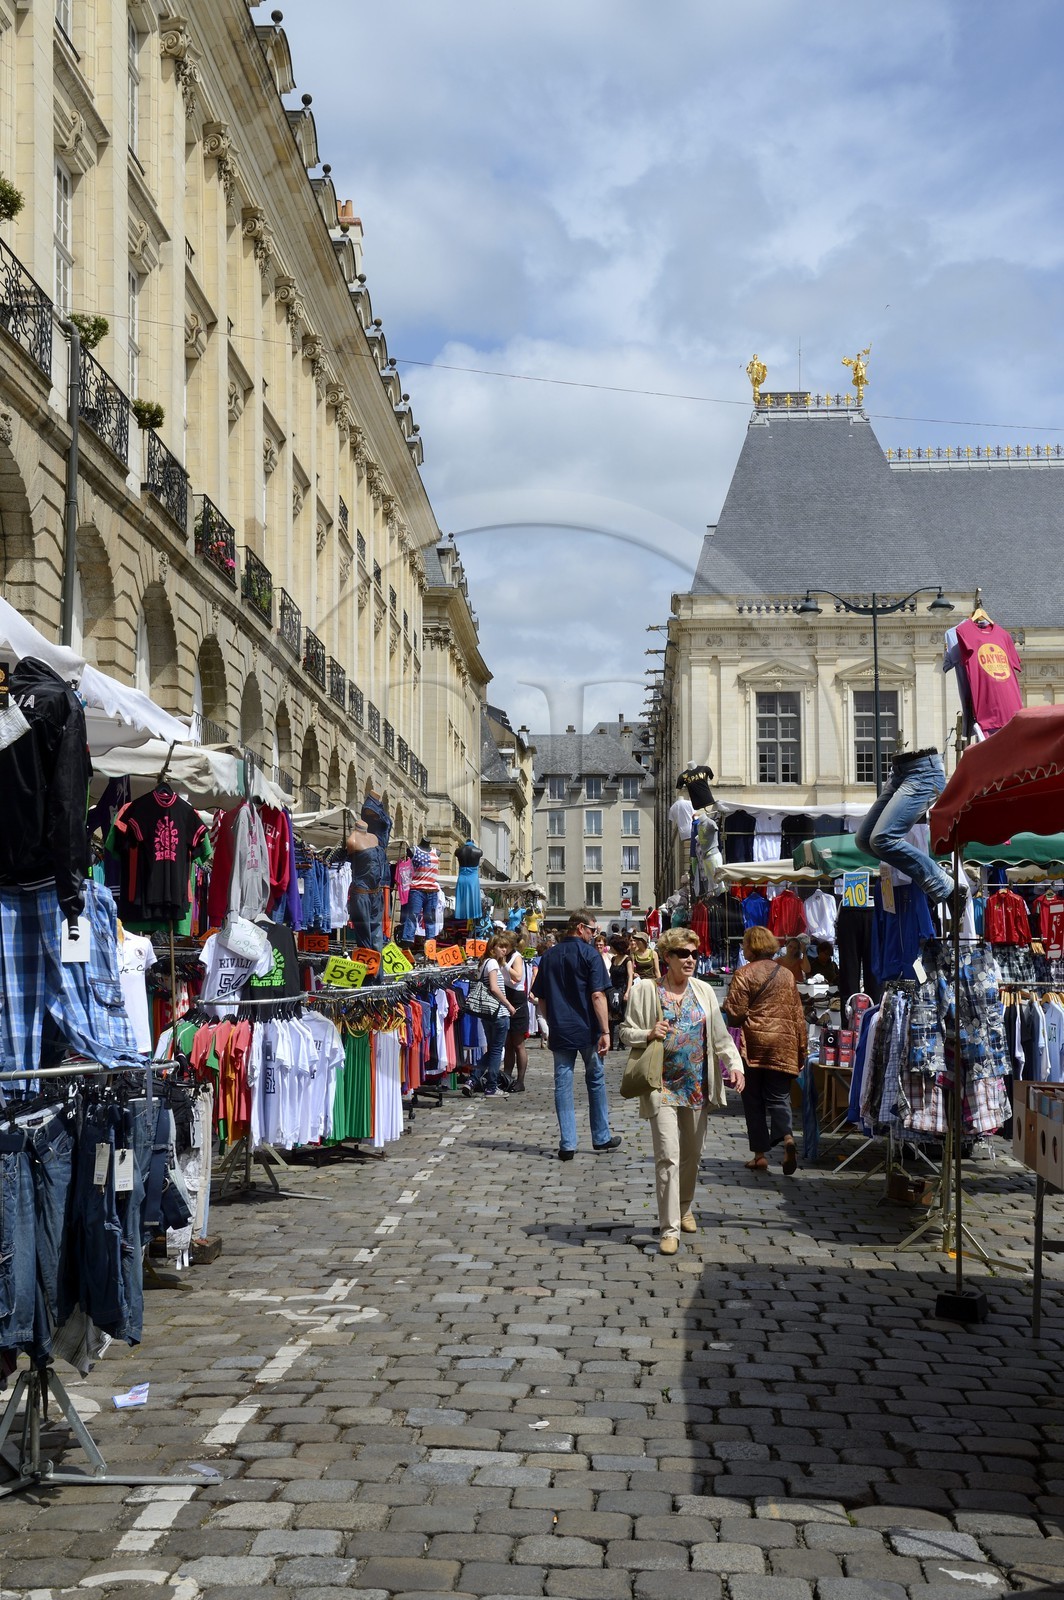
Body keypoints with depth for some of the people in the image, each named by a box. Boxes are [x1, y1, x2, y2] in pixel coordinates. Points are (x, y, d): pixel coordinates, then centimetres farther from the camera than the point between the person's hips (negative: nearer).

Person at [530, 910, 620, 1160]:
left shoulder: (548, 956, 8)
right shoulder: (590, 954, -7)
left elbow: (540, 999, 12)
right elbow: (598, 995, -15)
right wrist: (605, 1031, -14)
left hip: (560, 1031, 3)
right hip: (588, 1029, -3)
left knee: (562, 1085, 3)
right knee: (595, 1081, 11)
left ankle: (567, 1144, 1)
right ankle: (601, 1137, 20)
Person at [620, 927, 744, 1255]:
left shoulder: (703, 991, 7)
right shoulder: (646, 989, -4)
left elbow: (720, 1034, 7)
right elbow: (625, 1031, 1)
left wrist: (734, 1063, -8)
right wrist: (649, 1034, -19)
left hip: (697, 1086, 4)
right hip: (663, 1085, -4)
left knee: (692, 1153, 15)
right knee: (668, 1156, -11)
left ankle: (684, 1208, 37)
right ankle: (669, 1228, -6)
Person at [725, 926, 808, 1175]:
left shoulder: (745, 974, -6)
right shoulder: (786, 974, 10)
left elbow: (735, 1014, -10)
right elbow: (798, 1014, 11)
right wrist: (801, 1049, 17)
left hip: (754, 1044, -3)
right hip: (783, 1045, 3)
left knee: (754, 1100, 7)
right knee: (778, 1097, 6)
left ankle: (760, 1154, 8)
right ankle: (787, 1137, -20)